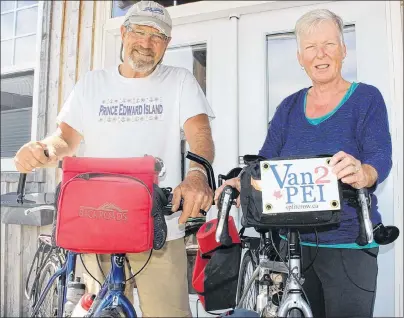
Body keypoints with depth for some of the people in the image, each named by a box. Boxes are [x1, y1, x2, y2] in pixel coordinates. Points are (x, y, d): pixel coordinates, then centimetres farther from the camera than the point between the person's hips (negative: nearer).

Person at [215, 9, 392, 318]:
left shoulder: (366, 98, -3)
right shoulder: (289, 106, 7)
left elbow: (381, 156, -16)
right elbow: (266, 159, 0)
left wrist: (362, 174, -39)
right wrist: (241, 183, -20)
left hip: (348, 246, -3)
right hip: (294, 243, 4)